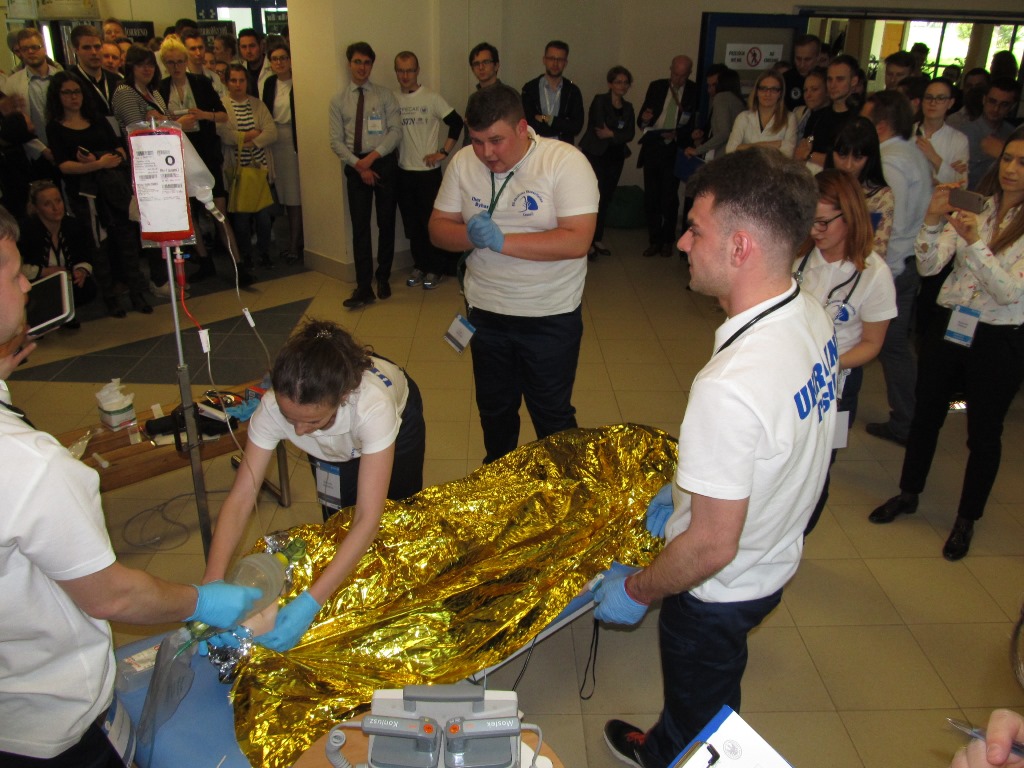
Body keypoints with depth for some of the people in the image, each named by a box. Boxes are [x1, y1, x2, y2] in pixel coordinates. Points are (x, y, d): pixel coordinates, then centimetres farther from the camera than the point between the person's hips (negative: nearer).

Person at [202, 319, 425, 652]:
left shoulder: (372, 405, -49)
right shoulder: (273, 407, -40)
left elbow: (368, 520, -48)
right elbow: (241, 498, -36)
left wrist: (310, 603, -55)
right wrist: (212, 584, -50)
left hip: (398, 414, -2)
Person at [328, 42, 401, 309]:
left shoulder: (385, 96, 4)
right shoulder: (338, 100, 7)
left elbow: (395, 131, -5)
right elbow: (336, 141, 2)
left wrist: (373, 156, -16)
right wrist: (359, 165, -11)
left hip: (384, 163, -1)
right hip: (355, 166, 1)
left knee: (386, 223, 6)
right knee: (360, 227, -1)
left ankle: (383, 279, 20)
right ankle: (364, 288, 1)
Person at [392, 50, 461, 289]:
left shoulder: (432, 98, -5)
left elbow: (456, 123, -6)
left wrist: (443, 152, -10)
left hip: (428, 170, -3)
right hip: (403, 171, 4)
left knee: (432, 222, 2)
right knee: (411, 223, 10)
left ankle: (435, 269, 13)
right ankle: (419, 265, 23)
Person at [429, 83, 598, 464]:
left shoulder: (565, 161, -17)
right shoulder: (463, 162, -2)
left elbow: (577, 241, -26)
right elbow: (438, 229, 0)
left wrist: (500, 240, -28)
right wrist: (472, 235, -23)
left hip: (551, 316, -4)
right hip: (485, 310, 4)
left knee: (552, 413, 11)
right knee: (494, 408, 22)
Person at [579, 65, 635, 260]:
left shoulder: (628, 107, 12)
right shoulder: (600, 100, -4)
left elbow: (630, 134, 0)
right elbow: (599, 128, -15)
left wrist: (612, 134, -15)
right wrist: (619, 133, -8)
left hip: (615, 157, 6)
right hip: (596, 154, -6)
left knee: (606, 198, 8)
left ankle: (598, 239, 16)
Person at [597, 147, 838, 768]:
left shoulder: (731, 387, -40)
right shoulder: (812, 316, -11)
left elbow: (713, 545, -30)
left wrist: (636, 591, -13)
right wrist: (686, 490, 13)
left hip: (720, 589, -8)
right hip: (778, 558, 9)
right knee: (710, 694, 34)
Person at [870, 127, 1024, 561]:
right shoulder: (972, 208, 0)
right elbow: (928, 266, -6)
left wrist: (974, 241, -30)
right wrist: (933, 221, -23)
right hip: (948, 326, 3)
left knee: (984, 434, 9)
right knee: (926, 416, 15)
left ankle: (967, 520, 26)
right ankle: (908, 495, 35)